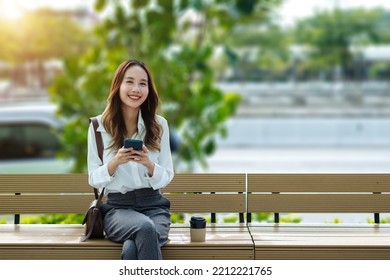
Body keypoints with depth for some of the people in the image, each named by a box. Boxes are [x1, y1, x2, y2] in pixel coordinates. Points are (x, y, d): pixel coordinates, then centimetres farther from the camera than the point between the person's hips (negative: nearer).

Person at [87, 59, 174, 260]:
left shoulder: (159, 125, 4)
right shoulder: (99, 125, 0)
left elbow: (166, 178, 6)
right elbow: (94, 180, 2)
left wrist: (148, 164, -16)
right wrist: (115, 162, -18)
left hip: (153, 204, 1)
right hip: (117, 207, -1)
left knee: (133, 249, -33)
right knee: (145, 228, -36)